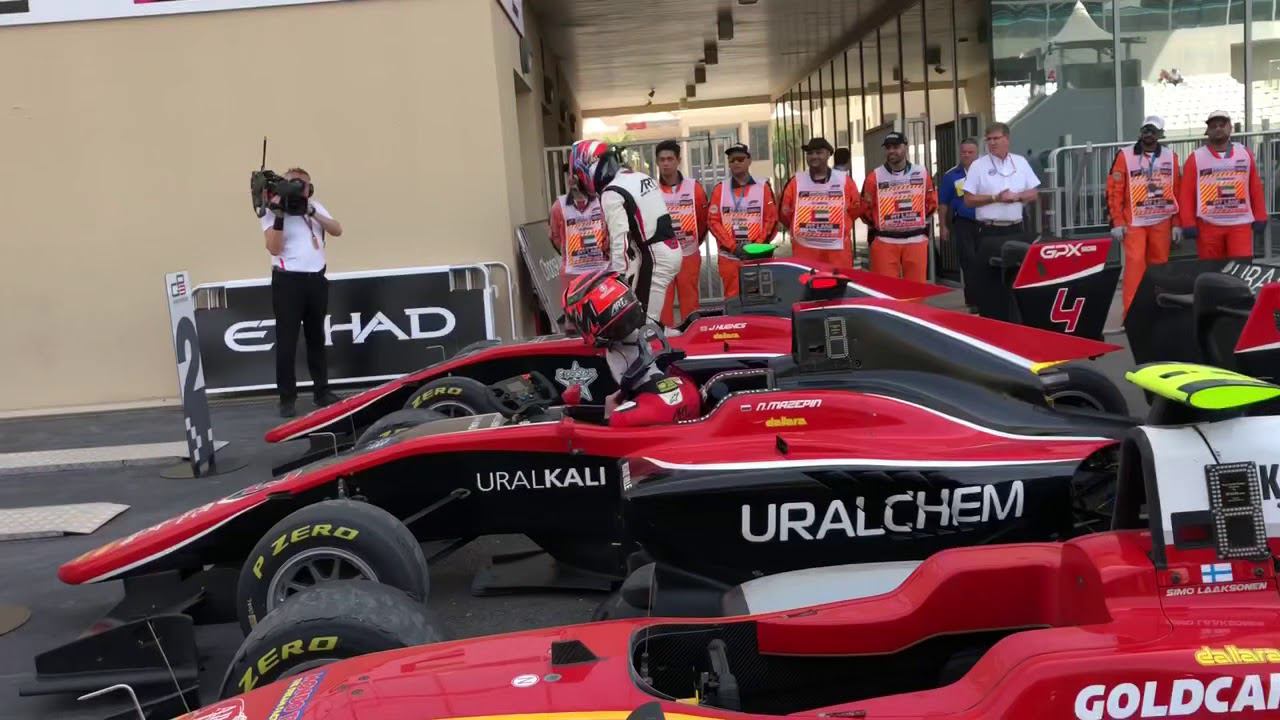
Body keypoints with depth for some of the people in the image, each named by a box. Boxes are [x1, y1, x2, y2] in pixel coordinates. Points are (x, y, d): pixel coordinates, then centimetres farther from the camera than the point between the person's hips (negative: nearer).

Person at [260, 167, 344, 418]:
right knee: (286, 341, -3)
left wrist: (312, 212, -13)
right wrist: (279, 215, -22)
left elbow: (337, 231, -2)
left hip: (316, 278, 5)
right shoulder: (273, 212, -3)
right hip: (288, 280, -5)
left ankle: (321, 391, 22)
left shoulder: (315, 207, 11)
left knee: (316, 337, 13)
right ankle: (287, 398, 0)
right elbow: (274, 248, -14)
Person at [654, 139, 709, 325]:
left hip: (689, 254, 1)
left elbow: (704, 218, 9)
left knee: (689, 299, 7)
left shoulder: (694, 187, 1)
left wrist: (695, 242, 12)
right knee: (662, 300, 3)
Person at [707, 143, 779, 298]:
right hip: (729, 257, 1)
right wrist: (733, 247, -9)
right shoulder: (720, 190, 8)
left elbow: (772, 219, 2)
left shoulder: (763, 187, 7)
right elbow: (713, 221, 2)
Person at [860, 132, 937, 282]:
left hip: (916, 240, 2)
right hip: (885, 242, -2)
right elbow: (865, 208, 6)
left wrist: (920, 219, 9)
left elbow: (931, 202, 17)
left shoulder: (922, 173, 7)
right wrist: (876, 224, 2)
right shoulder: (874, 176, 1)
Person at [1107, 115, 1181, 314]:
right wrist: (1117, 222, -9)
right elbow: (1114, 190, -3)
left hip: (1162, 222, 3)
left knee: (1159, 265, 7)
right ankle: (1131, 312, -11)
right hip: (1133, 222, -3)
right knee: (1135, 262, -12)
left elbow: (1178, 192, 10)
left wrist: (1177, 224, 5)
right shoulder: (1125, 155, 0)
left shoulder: (1171, 156, 9)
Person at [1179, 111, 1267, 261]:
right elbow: (1186, 193, -3)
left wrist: (1260, 217, 7)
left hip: (1241, 224, 1)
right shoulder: (1196, 158, 1)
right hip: (1208, 225, -1)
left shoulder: (1244, 153, 8)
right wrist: (1188, 224, -9)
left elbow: (1255, 188, 10)